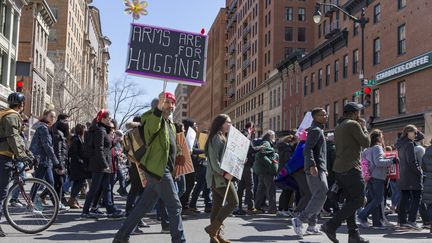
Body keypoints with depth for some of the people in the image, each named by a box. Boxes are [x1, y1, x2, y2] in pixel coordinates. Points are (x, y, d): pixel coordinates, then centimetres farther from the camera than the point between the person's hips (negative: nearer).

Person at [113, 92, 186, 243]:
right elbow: (151, 128, -34)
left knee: (144, 206, 12)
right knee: (175, 206, -5)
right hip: (158, 169, -10)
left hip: (158, 170, 10)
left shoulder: (171, 124, 22)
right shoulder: (153, 117, -8)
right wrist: (158, 109, -49)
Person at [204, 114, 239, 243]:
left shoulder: (222, 138, 19)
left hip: (217, 176, 10)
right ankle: (213, 228, -8)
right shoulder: (217, 138, -13)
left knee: (217, 205, 9)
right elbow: (214, 159, -21)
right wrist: (224, 173, -26)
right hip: (219, 176, -10)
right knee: (233, 202, -8)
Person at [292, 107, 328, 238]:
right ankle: (300, 220, -12)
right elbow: (307, 149, -22)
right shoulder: (316, 130, -10)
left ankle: (312, 226, 14)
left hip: (319, 169, 11)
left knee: (317, 196, 12)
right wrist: (312, 165, -31)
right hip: (316, 169, -11)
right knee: (321, 195, -13)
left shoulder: (318, 130, 21)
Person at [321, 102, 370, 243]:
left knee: (351, 201, 11)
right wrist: (364, 127, 5)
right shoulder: (353, 124, -8)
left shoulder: (338, 126, 19)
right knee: (358, 200, -6)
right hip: (351, 168, -9)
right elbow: (366, 143, -10)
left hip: (338, 168, 9)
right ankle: (331, 226, -13)